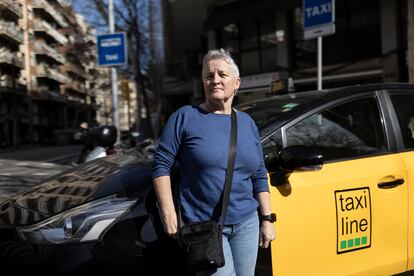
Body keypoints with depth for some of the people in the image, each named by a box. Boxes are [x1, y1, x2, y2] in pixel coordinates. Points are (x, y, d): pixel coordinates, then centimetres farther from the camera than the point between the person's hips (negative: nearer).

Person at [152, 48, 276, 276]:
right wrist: (168, 213, -10)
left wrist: (267, 219, 9)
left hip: (247, 225, 5)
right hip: (203, 227, -4)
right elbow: (162, 164, -4)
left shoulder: (247, 122, 11)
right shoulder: (185, 117, -3)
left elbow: (259, 176, 13)